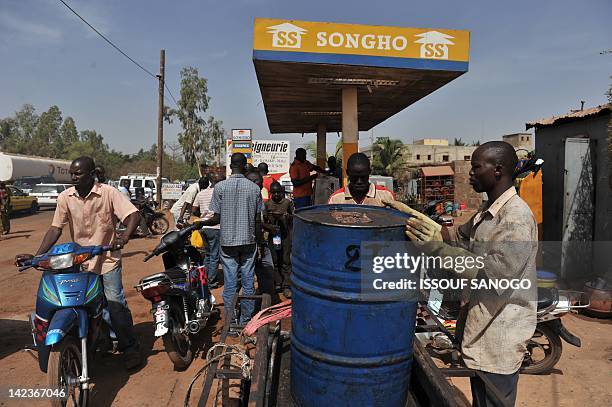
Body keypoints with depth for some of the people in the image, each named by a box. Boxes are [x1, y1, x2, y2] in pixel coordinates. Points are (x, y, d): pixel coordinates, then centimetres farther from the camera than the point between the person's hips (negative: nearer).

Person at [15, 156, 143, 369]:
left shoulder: (108, 193, -11)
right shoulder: (65, 197, -1)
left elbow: (133, 214, -16)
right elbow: (56, 228, 1)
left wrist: (124, 237, -33)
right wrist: (37, 256, -8)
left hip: (107, 259, -4)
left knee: (115, 302, -10)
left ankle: (130, 348, 5)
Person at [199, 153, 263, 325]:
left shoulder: (220, 187, -6)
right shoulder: (254, 188, -2)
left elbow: (216, 218, -6)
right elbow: (258, 220, 0)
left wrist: (201, 223, 13)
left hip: (228, 242, -1)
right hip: (248, 242, 1)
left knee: (230, 284, 6)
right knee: (248, 283, 10)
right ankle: (246, 321, 19)